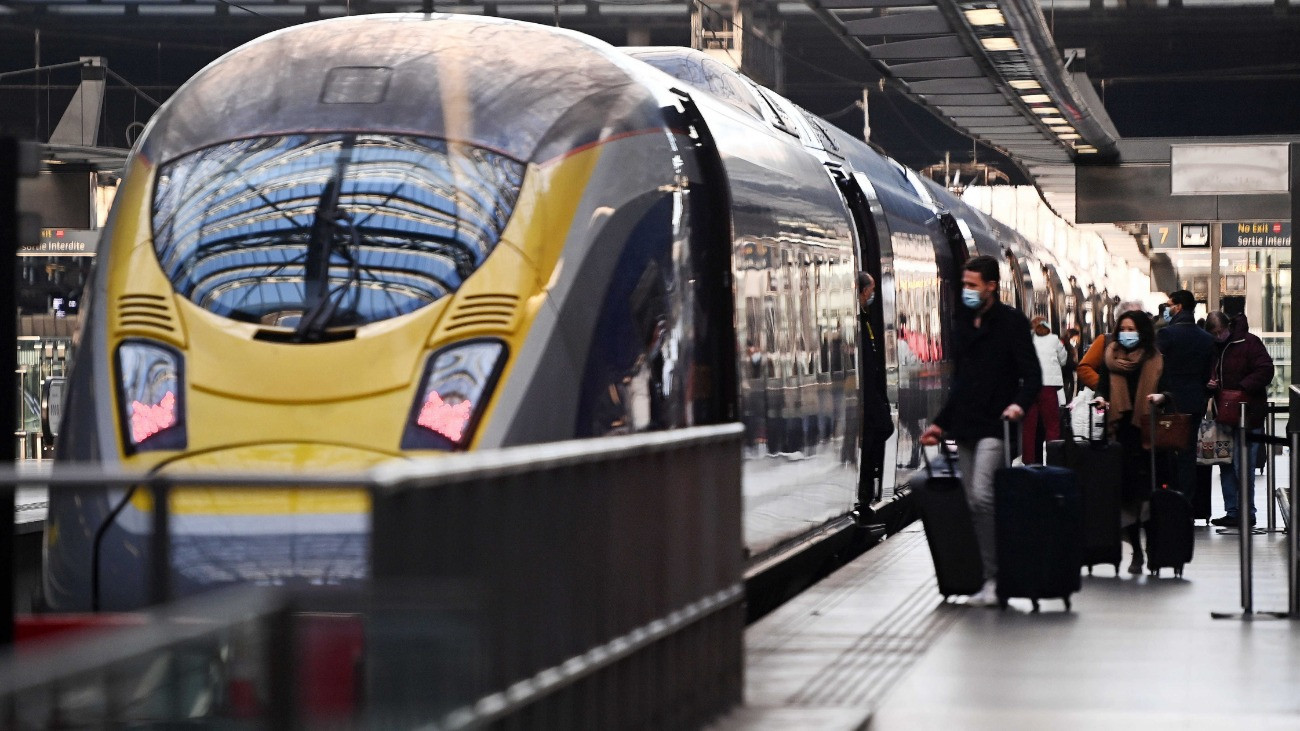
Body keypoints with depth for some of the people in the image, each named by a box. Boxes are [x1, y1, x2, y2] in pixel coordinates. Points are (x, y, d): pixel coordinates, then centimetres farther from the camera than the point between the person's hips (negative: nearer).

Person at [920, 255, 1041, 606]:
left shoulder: (1011, 321, -4)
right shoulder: (963, 324, 17)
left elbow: (1033, 375, -9)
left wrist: (1019, 404, -28)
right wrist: (941, 422, 22)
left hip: (994, 425, -8)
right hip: (965, 426, 8)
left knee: (982, 497, -20)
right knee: (973, 504, 5)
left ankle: (993, 577, -15)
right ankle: (989, 578, 9)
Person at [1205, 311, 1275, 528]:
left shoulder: (1248, 343, -7)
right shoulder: (1211, 347, 12)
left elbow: (1265, 371, -13)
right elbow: (1205, 374, 22)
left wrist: (1241, 388, -20)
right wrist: (1208, 384, -1)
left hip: (1247, 412, -7)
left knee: (1242, 464, -7)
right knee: (1226, 464, 8)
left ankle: (1247, 512, 1)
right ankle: (1232, 512, 15)